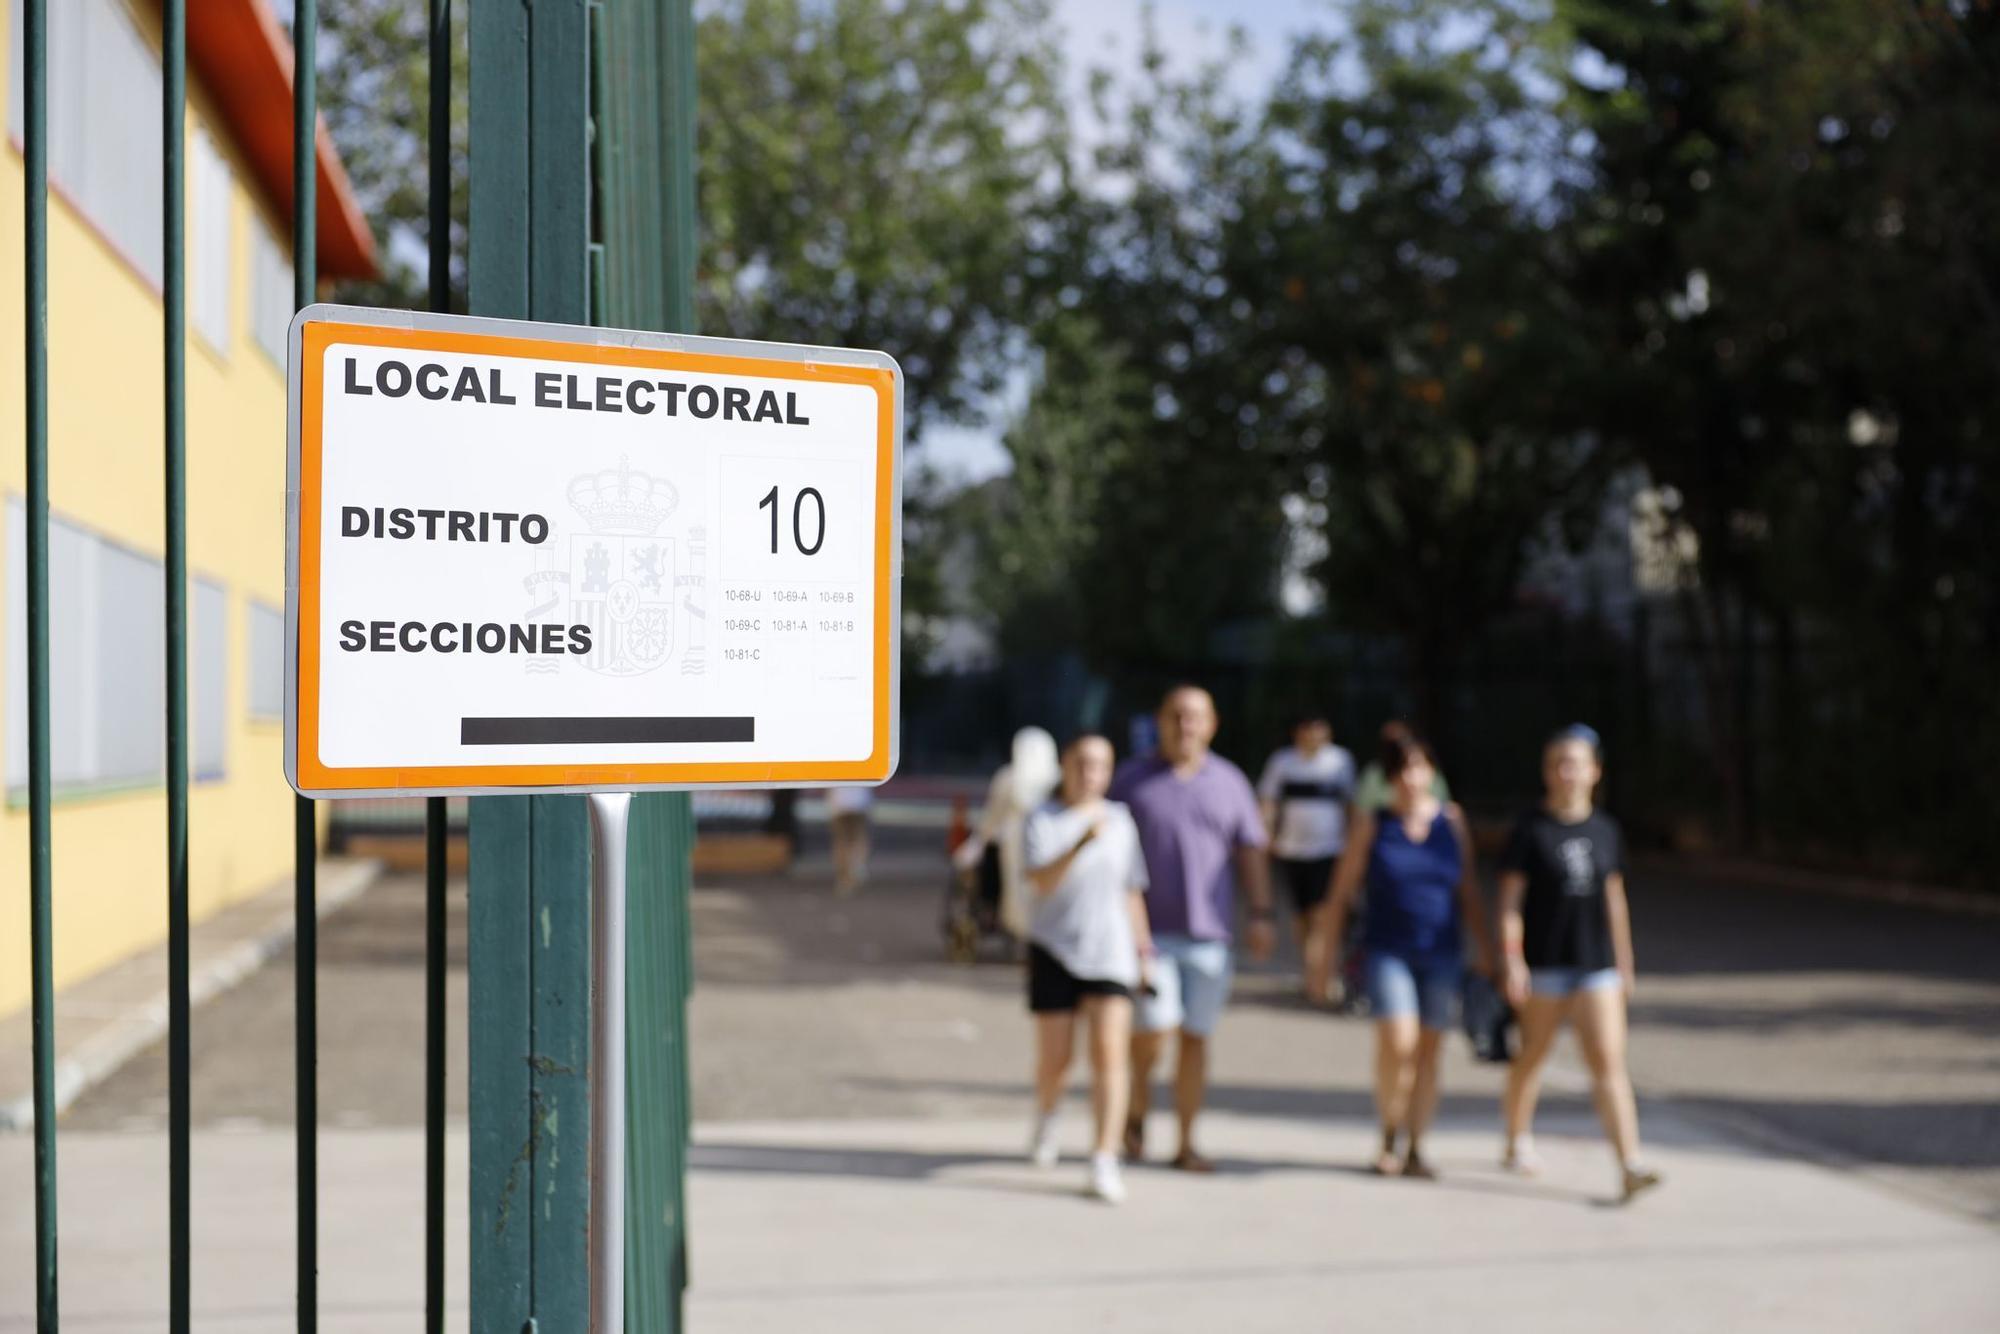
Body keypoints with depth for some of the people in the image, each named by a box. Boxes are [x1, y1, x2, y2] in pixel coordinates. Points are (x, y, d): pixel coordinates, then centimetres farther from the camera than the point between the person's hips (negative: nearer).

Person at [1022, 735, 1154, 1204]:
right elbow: (1041, 881, -18)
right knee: (1053, 1059, 5)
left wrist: (1143, 949, 12)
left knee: (1110, 1051, -13)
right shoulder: (1042, 822, -2)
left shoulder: (1121, 821, 8)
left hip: (1110, 953, 1)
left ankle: (1104, 1162, -13)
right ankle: (1045, 1119, 39)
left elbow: (1131, 892, 14)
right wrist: (1082, 843, -31)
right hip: (1054, 952, -1)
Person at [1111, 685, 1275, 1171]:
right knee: (1156, 1028, -13)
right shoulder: (1132, 781, 2)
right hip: (1150, 931, -2)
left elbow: (1250, 852, 10)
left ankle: (1185, 1144, 15)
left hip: (1209, 934, 2)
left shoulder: (1230, 781, 9)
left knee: (1195, 1037, 5)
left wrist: (1260, 914, 2)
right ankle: (1136, 1112, 14)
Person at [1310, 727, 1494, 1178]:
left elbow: (1467, 891, 12)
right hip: (1388, 951, -3)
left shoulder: (1451, 820, 5)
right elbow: (1341, 892, 1)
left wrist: (1485, 949, 10)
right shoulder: (1372, 823, -1)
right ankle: (1390, 1134, 4)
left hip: (1442, 955, 3)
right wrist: (1327, 955, -2)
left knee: (1429, 1050, 4)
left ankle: (1415, 1149, 18)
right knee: (1397, 1042, -19)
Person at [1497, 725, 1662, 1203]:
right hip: (1545, 962, -2)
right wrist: (1512, 961, -16)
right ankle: (1518, 1139, 36)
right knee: (1533, 1053, 13)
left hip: (1597, 965, 2)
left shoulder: (1606, 831, 7)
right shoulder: (1532, 829, -5)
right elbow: (1510, 899, -7)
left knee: (1609, 1060, -7)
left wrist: (1625, 965, 16)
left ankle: (1629, 1166, -13)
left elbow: (1614, 899, 15)